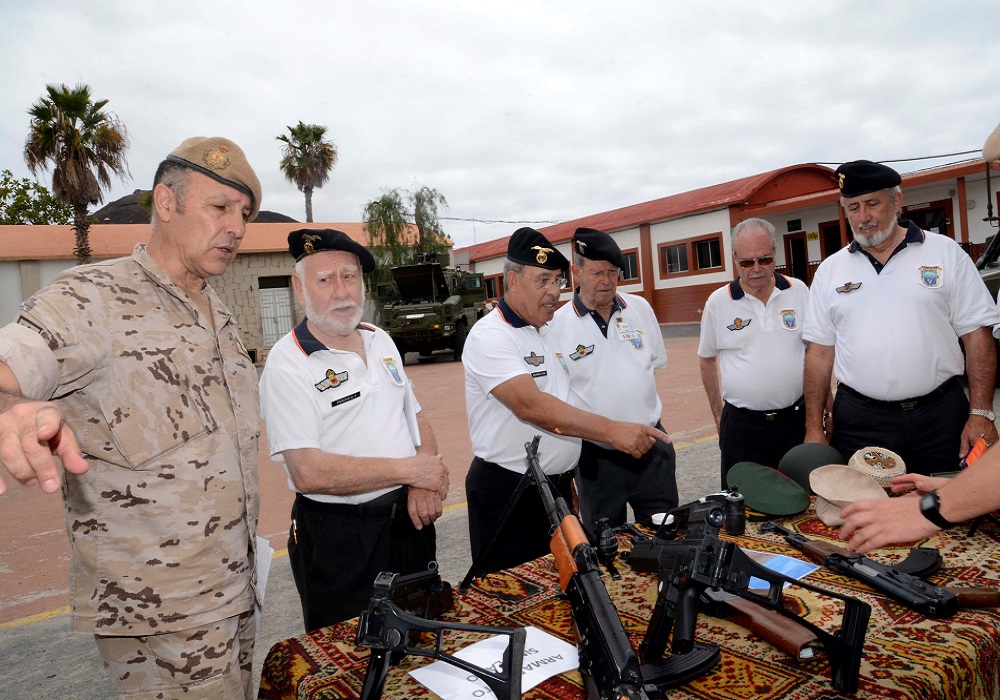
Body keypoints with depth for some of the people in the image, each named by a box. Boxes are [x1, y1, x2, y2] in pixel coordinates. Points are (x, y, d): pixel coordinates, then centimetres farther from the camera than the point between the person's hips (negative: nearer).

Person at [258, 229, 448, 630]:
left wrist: (425, 485, -8)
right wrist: (409, 469, -20)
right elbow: (308, 473, -24)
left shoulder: (381, 342, 5)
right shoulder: (288, 363, -16)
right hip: (337, 540, -6)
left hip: (409, 521, 6)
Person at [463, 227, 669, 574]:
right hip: (508, 492, -8)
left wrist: (568, 473, 16)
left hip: (557, 486, 8)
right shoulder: (489, 337, -17)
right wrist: (611, 430, -36)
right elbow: (531, 406, -31)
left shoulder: (547, 332, 11)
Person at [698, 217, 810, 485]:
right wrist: (718, 413, 9)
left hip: (795, 418, 1)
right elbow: (707, 359, 8)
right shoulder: (718, 302, -2)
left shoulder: (799, 291, 1)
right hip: (741, 423, -1)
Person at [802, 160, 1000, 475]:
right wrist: (814, 428, 1)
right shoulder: (830, 271, 6)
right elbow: (820, 352, 5)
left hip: (940, 416, 0)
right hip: (858, 423, 1)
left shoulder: (946, 253, 3)